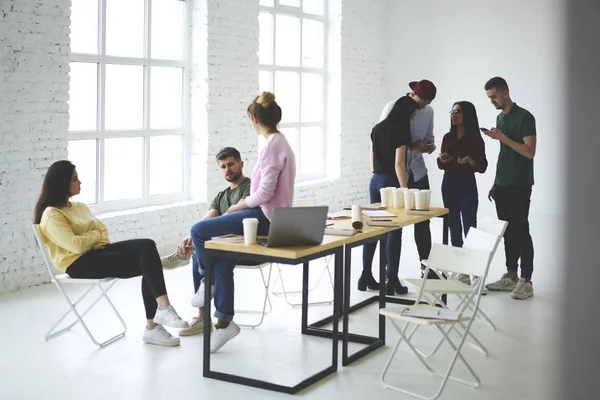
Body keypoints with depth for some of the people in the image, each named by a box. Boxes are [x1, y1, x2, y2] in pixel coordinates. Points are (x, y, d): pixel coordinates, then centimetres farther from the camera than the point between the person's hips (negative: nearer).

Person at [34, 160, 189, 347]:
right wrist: (95, 235, -3)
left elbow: (103, 229, 20)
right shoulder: (51, 215, -11)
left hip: (98, 252, 8)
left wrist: (100, 241, -3)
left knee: (146, 246, -19)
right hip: (79, 263, -8)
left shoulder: (79, 206, 18)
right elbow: (76, 245, -22)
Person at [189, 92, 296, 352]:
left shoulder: (272, 145, -17)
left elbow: (265, 192, -22)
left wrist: (241, 206, -6)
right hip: (268, 215, 10)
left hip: (264, 216, -10)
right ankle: (224, 322, 9)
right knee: (222, 260, 6)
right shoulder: (280, 142, 14)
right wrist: (247, 202, 13)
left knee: (198, 231, -10)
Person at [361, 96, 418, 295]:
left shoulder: (377, 128, 10)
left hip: (375, 180, 7)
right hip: (391, 182, -7)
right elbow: (399, 164, -17)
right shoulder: (400, 131, -12)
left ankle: (366, 276, 15)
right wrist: (405, 191, -16)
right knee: (394, 231, -1)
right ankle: (392, 281, 1)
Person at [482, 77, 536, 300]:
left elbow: (529, 152, -16)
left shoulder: (524, 117, -10)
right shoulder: (500, 118, 15)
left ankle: (526, 281, -3)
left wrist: (503, 138, -19)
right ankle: (510, 276, 16)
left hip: (519, 186, -8)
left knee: (520, 231, -7)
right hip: (502, 185, 8)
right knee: (507, 231, 9)